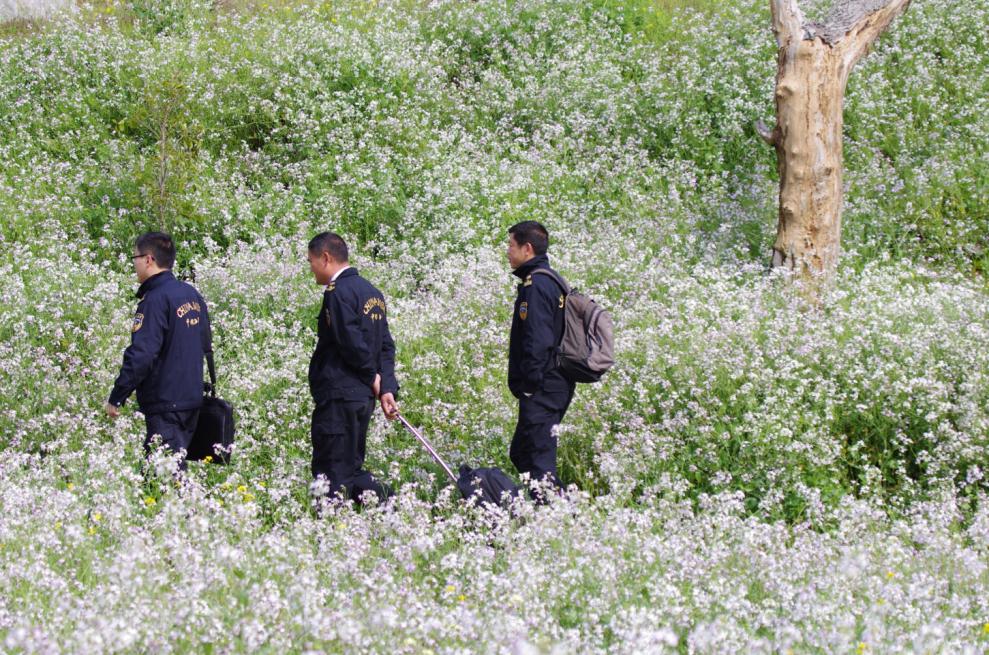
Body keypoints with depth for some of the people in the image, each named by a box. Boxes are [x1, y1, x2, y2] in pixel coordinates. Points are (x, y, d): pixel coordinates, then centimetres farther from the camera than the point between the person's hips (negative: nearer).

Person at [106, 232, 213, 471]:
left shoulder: (155, 300, -16)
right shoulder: (192, 295, 11)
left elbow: (141, 355, -22)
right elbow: (206, 346, 21)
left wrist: (116, 398, -16)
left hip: (164, 404, -9)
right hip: (192, 399, 9)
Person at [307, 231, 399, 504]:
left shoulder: (338, 292, -13)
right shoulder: (372, 292, 16)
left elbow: (351, 342, -19)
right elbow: (386, 345, 14)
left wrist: (373, 376, -4)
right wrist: (387, 387, 7)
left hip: (338, 395, -9)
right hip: (364, 397, 9)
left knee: (330, 474, -7)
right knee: (351, 469, 17)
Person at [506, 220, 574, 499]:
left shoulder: (536, 285, -15)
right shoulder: (552, 282, 17)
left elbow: (538, 340, -23)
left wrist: (529, 383, -20)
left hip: (541, 392, -11)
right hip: (556, 386, 11)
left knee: (539, 462, -10)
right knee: (521, 454, 18)